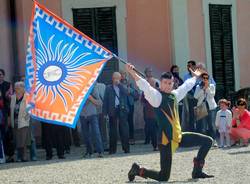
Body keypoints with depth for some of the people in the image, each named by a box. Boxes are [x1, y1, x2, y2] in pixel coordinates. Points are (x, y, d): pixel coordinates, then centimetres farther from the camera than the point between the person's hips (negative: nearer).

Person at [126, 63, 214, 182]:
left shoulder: (174, 94, 12)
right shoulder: (157, 96, -10)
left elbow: (186, 86, 31)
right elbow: (145, 86, -27)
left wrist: (195, 76, 47)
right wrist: (133, 73, -42)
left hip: (178, 137, 8)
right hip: (166, 140, -8)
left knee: (207, 141, 9)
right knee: (163, 177, -9)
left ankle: (197, 172, 16)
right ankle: (138, 170, 17)